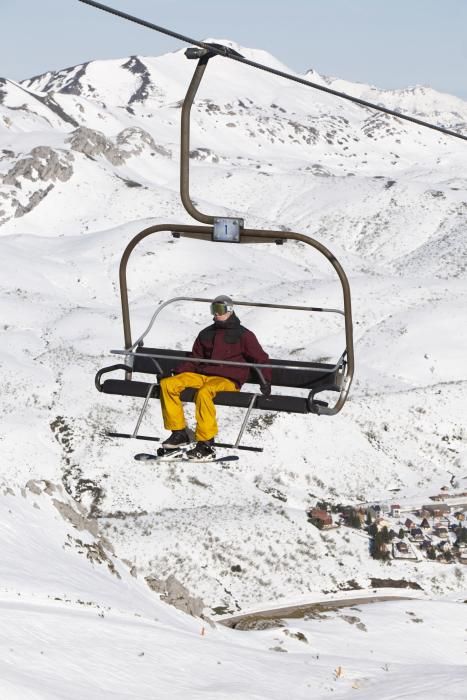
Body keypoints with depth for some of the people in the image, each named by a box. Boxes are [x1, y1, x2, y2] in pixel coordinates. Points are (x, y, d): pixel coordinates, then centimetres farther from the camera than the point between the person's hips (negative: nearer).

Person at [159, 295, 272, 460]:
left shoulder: (243, 335, 8)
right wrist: (177, 373, 8)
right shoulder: (206, 334, 23)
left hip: (228, 380, -6)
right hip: (202, 375, 6)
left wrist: (265, 382, -9)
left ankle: (206, 445, -37)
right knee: (167, 384, -17)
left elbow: (261, 358, 5)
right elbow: (194, 360, 24)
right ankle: (179, 433, -15)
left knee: (204, 392, -39)